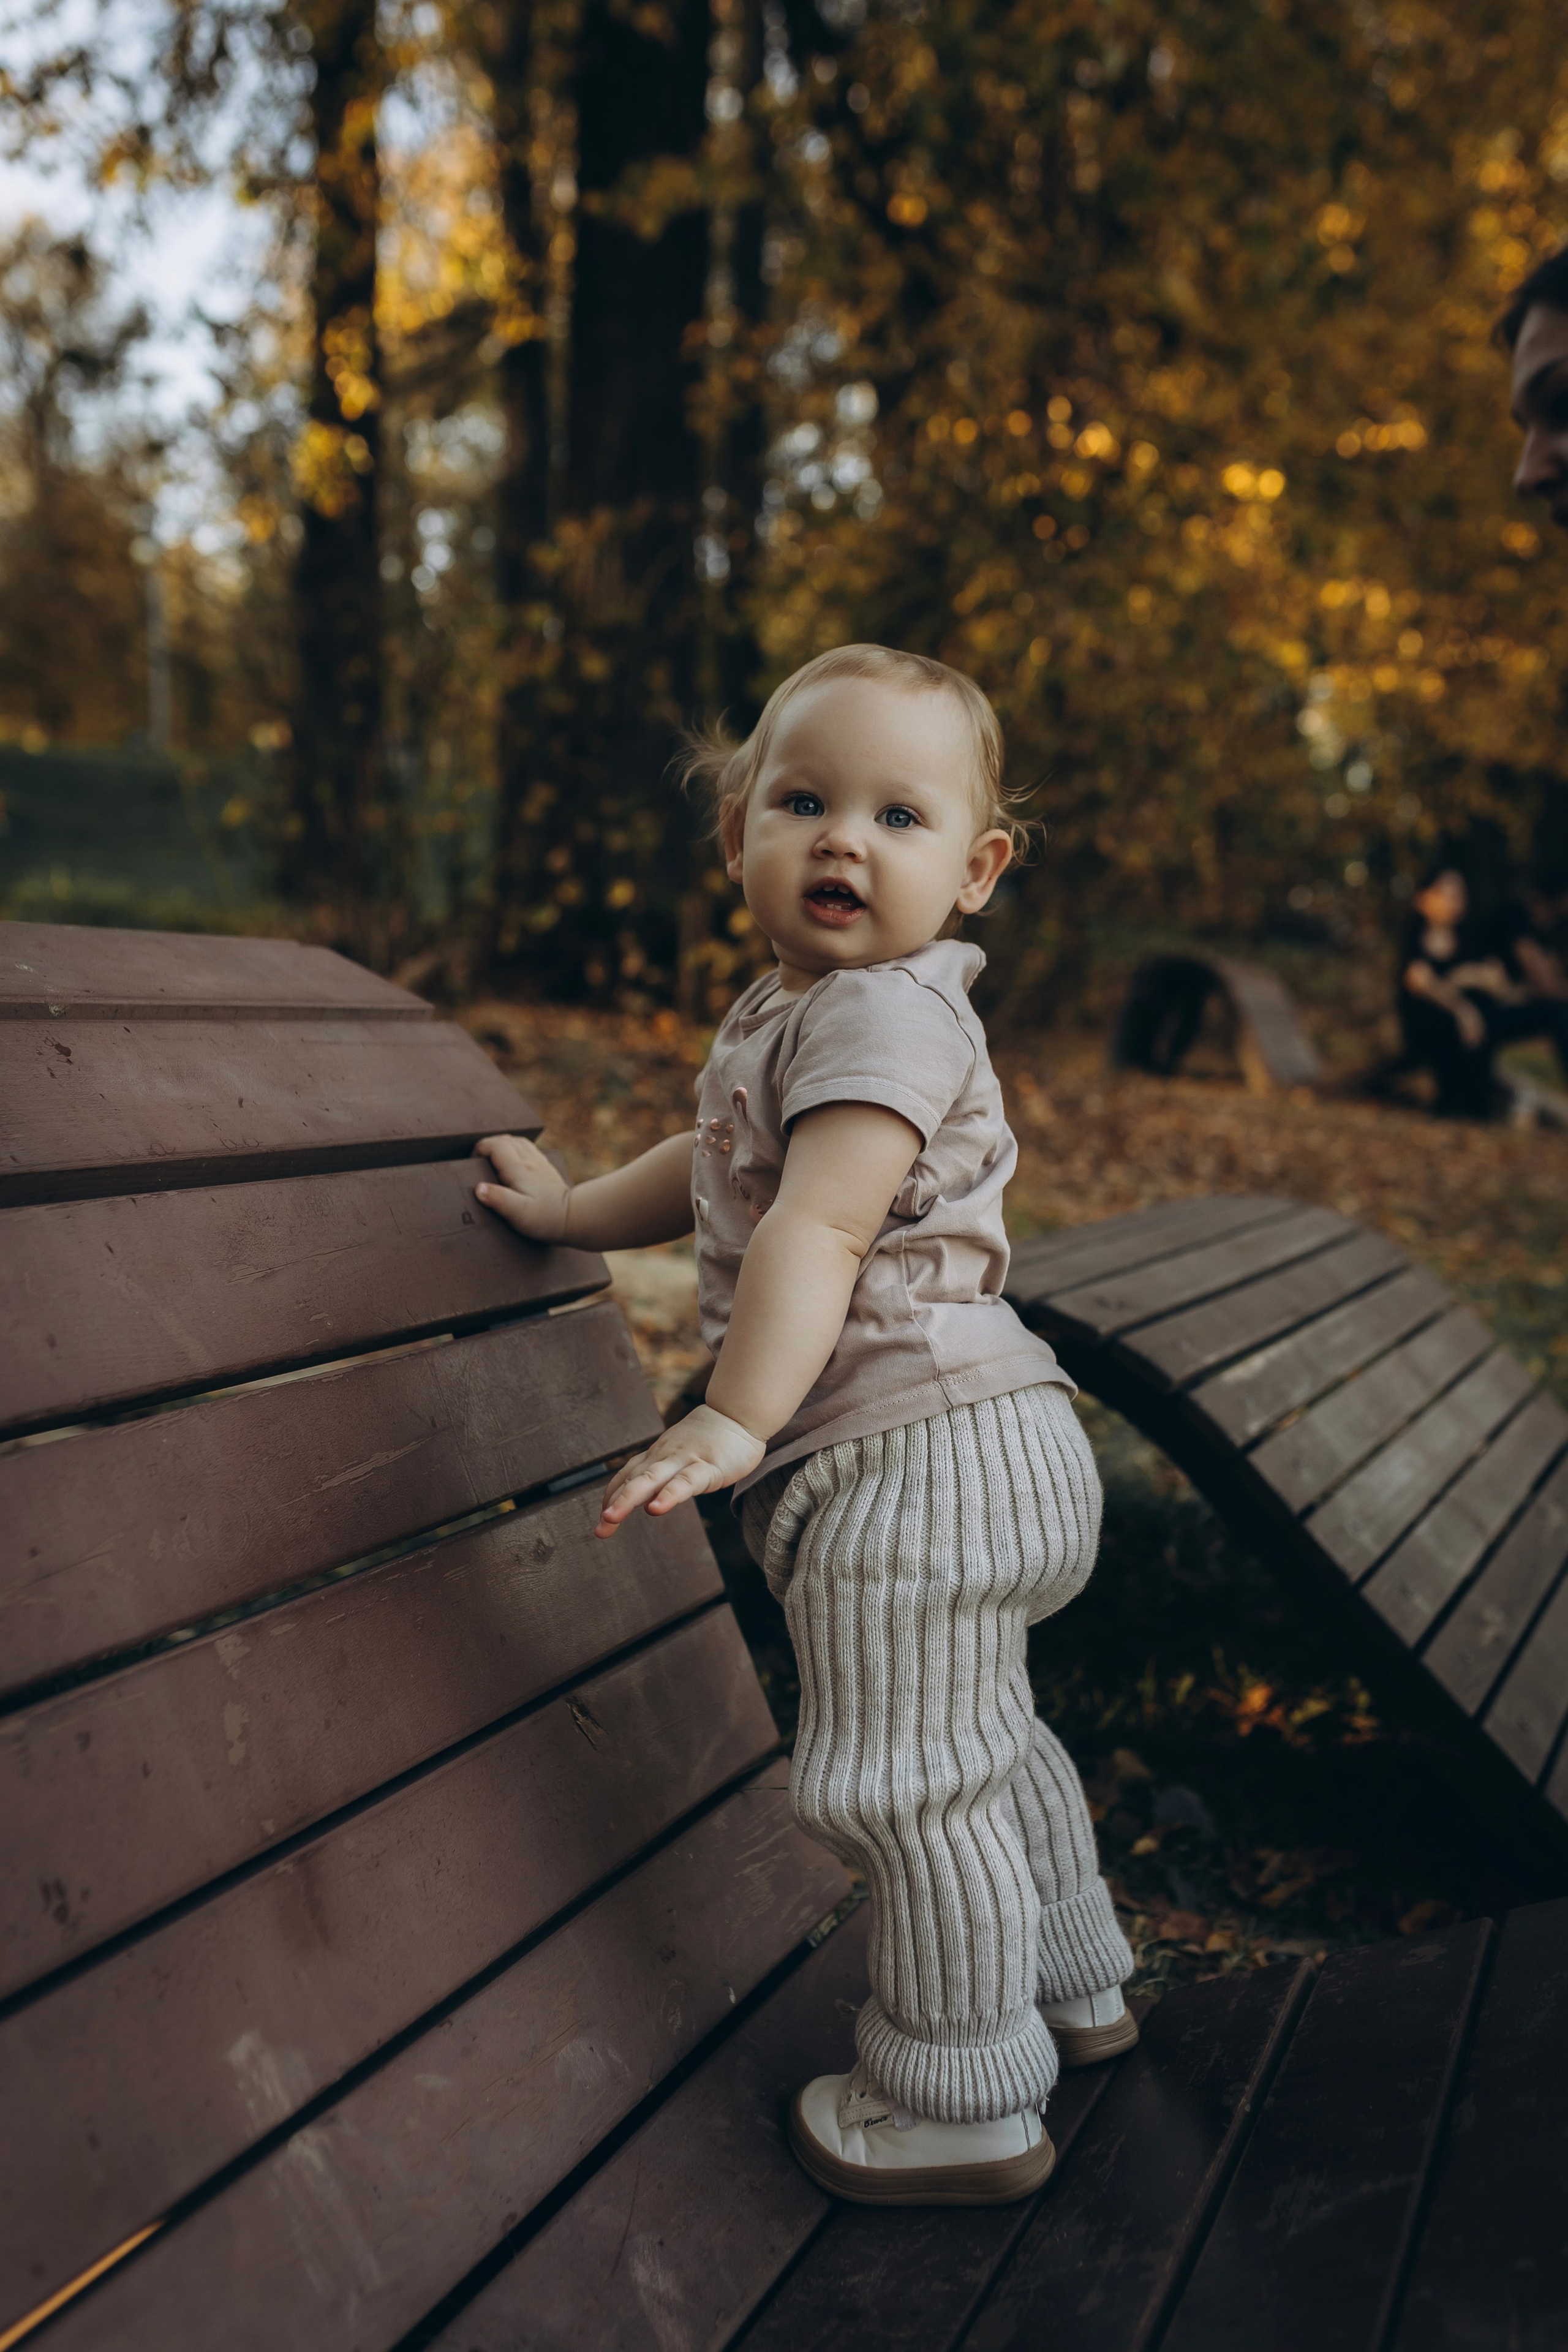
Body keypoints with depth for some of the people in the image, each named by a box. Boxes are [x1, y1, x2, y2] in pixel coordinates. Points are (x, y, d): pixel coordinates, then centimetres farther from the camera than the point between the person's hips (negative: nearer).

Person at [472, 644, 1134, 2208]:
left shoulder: (887, 1017, -18)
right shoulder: (789, 1012, 16)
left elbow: (818, 1225, -28)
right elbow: (718, 1169, 31)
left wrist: (734, 1419, -31)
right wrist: (572, 1213, 37)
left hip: (911, 1450, -11)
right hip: (962, 1445, 11)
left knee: (907, 1786, -1)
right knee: (981, 1741, 25)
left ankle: (962, 2109, 16)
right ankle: (1068, 1990, 45)